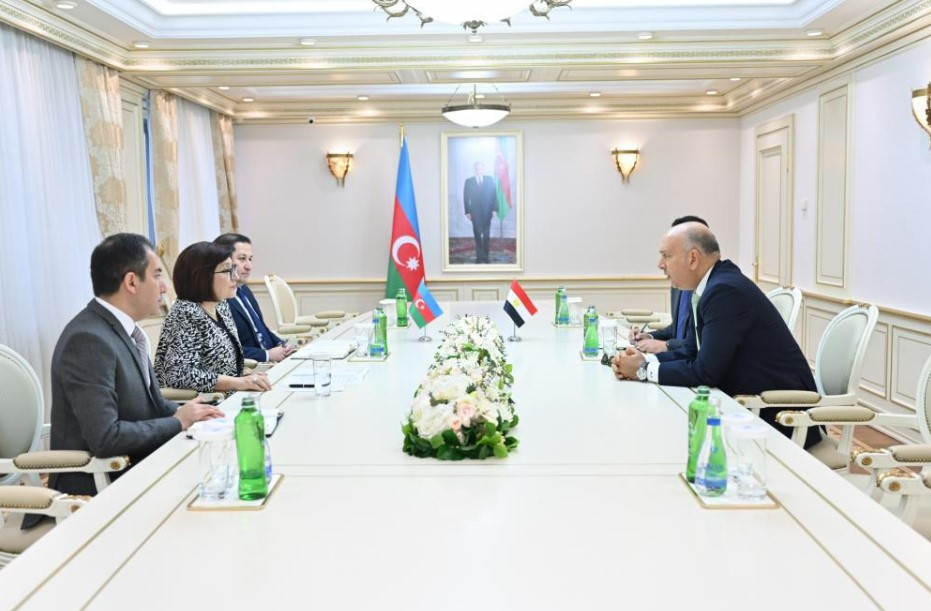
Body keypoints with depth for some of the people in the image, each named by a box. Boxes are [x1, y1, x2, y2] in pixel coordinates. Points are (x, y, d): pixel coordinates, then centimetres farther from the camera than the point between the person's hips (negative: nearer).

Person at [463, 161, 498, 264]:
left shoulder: (490, 180, 4)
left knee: (486, 235, 3)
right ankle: (479, 257, 5)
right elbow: (466, 197, 1)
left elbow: (494, 194, 3)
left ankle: (485, 256, 9)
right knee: (477, 235, 2)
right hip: (475, 212, -1)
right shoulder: (469, 181, 3)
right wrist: (467, 211, -6)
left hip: (487, 212, 1)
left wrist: (494, 208, -7)